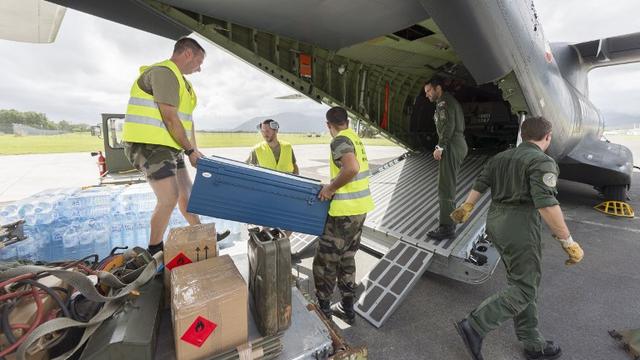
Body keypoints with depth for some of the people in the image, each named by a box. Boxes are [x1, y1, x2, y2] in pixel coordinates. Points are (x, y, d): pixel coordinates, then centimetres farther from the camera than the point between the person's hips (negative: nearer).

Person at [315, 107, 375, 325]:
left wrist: (330, 188, -20)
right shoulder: (355, 138, 12)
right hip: (360, 208, 9)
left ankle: (323, 309, 26)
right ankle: (348, 309, 34)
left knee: (324, 262, 8)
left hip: (345, 211, -9)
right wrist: (332, 187, 18)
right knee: (346, 258, 20)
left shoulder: (340, 141, -15)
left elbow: (351, 168, -33)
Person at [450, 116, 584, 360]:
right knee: (525, 289, 2)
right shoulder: (542, 161, -10)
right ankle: (474, 327, -2)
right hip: (519, 227, -8)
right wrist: (567, 241, -14)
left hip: (495, 222, 8)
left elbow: (480, 185, 13)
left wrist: (466, 208, 23)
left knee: (520, 282, 17)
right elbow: (546, 204, -20)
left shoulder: (500, 157, 12)